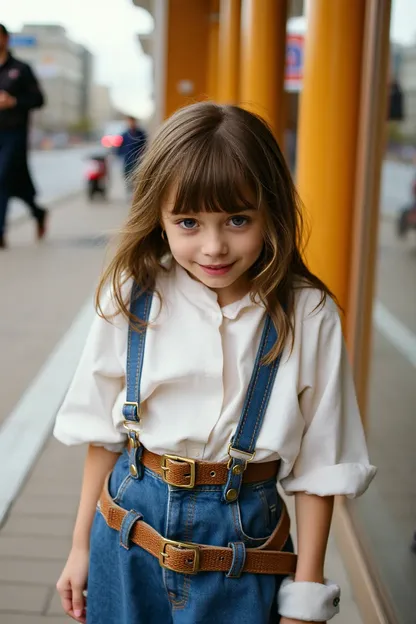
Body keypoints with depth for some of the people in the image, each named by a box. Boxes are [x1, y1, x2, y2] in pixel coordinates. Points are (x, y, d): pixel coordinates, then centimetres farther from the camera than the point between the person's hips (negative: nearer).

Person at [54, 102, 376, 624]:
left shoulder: (307, 318, -13)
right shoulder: (130, 300, -8)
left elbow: (318, 464, -7)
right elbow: (104, 433, 1)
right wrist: (81, 545, 9)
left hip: (242, 538, -1)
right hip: (131, 532, 2)